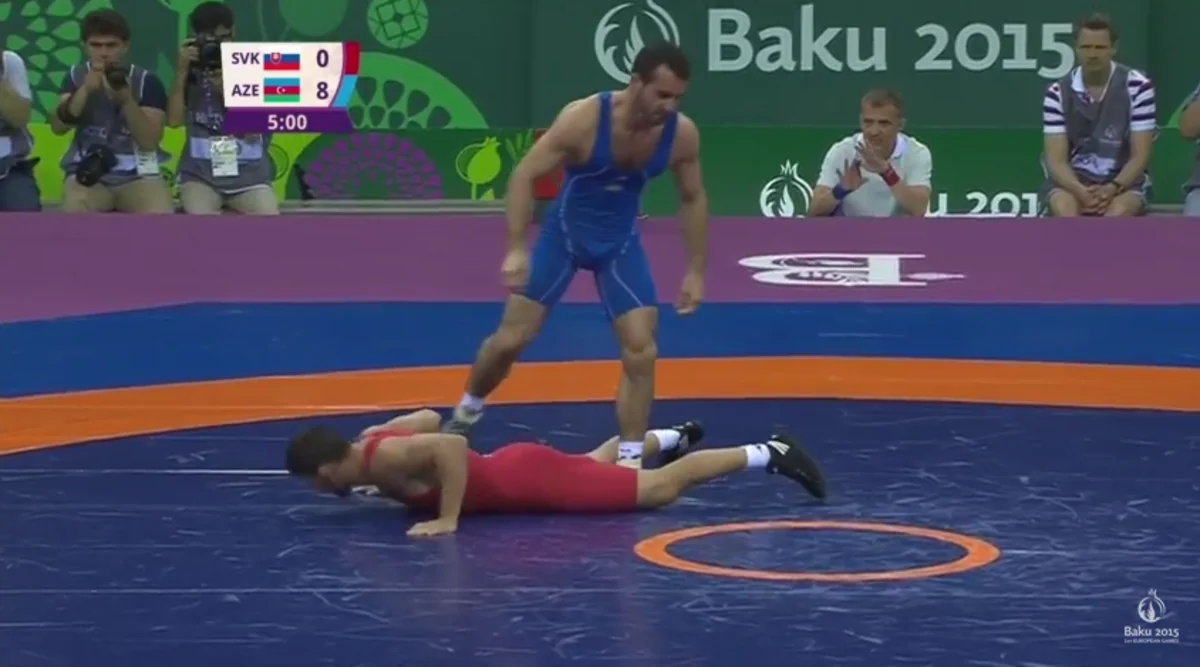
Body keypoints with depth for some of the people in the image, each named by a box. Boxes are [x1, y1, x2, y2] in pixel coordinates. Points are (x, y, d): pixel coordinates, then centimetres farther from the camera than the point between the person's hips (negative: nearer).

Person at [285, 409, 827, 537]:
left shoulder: (383, 459, -25)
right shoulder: (377, 443, 2)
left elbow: (451, 445, -41)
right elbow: (431, 418, 20)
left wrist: (447, 519, -36)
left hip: (532, 485, -8)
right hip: (516, 466, 8)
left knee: (660, 488, -1)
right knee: (592, 464, 38)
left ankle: (767, 454, 6)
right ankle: (670, 437, 53)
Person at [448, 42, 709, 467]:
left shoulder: (682, 135, -19)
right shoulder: (583, 119, -29)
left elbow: (693, 199, -1)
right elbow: (524, 175, -22)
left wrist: (696, 271, -2)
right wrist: (516, 249, -28)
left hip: (621, 241, 3)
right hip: (564, 232, -2)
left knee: (642, 352, -9)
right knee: (511, 339, -2)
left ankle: (629, 459, -1)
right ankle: (466, 413, 26)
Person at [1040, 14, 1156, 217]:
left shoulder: (1137, 87, -7)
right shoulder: (1058, 93, -3)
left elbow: (1140, 156, -7)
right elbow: (1056, 160, -7)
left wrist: (1112, 189, -25)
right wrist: (1080, 190, -28)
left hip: (1123, 181, -1)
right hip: (1073, 181, 1)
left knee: (1118, 212, -36)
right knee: (1063, 208, -34)